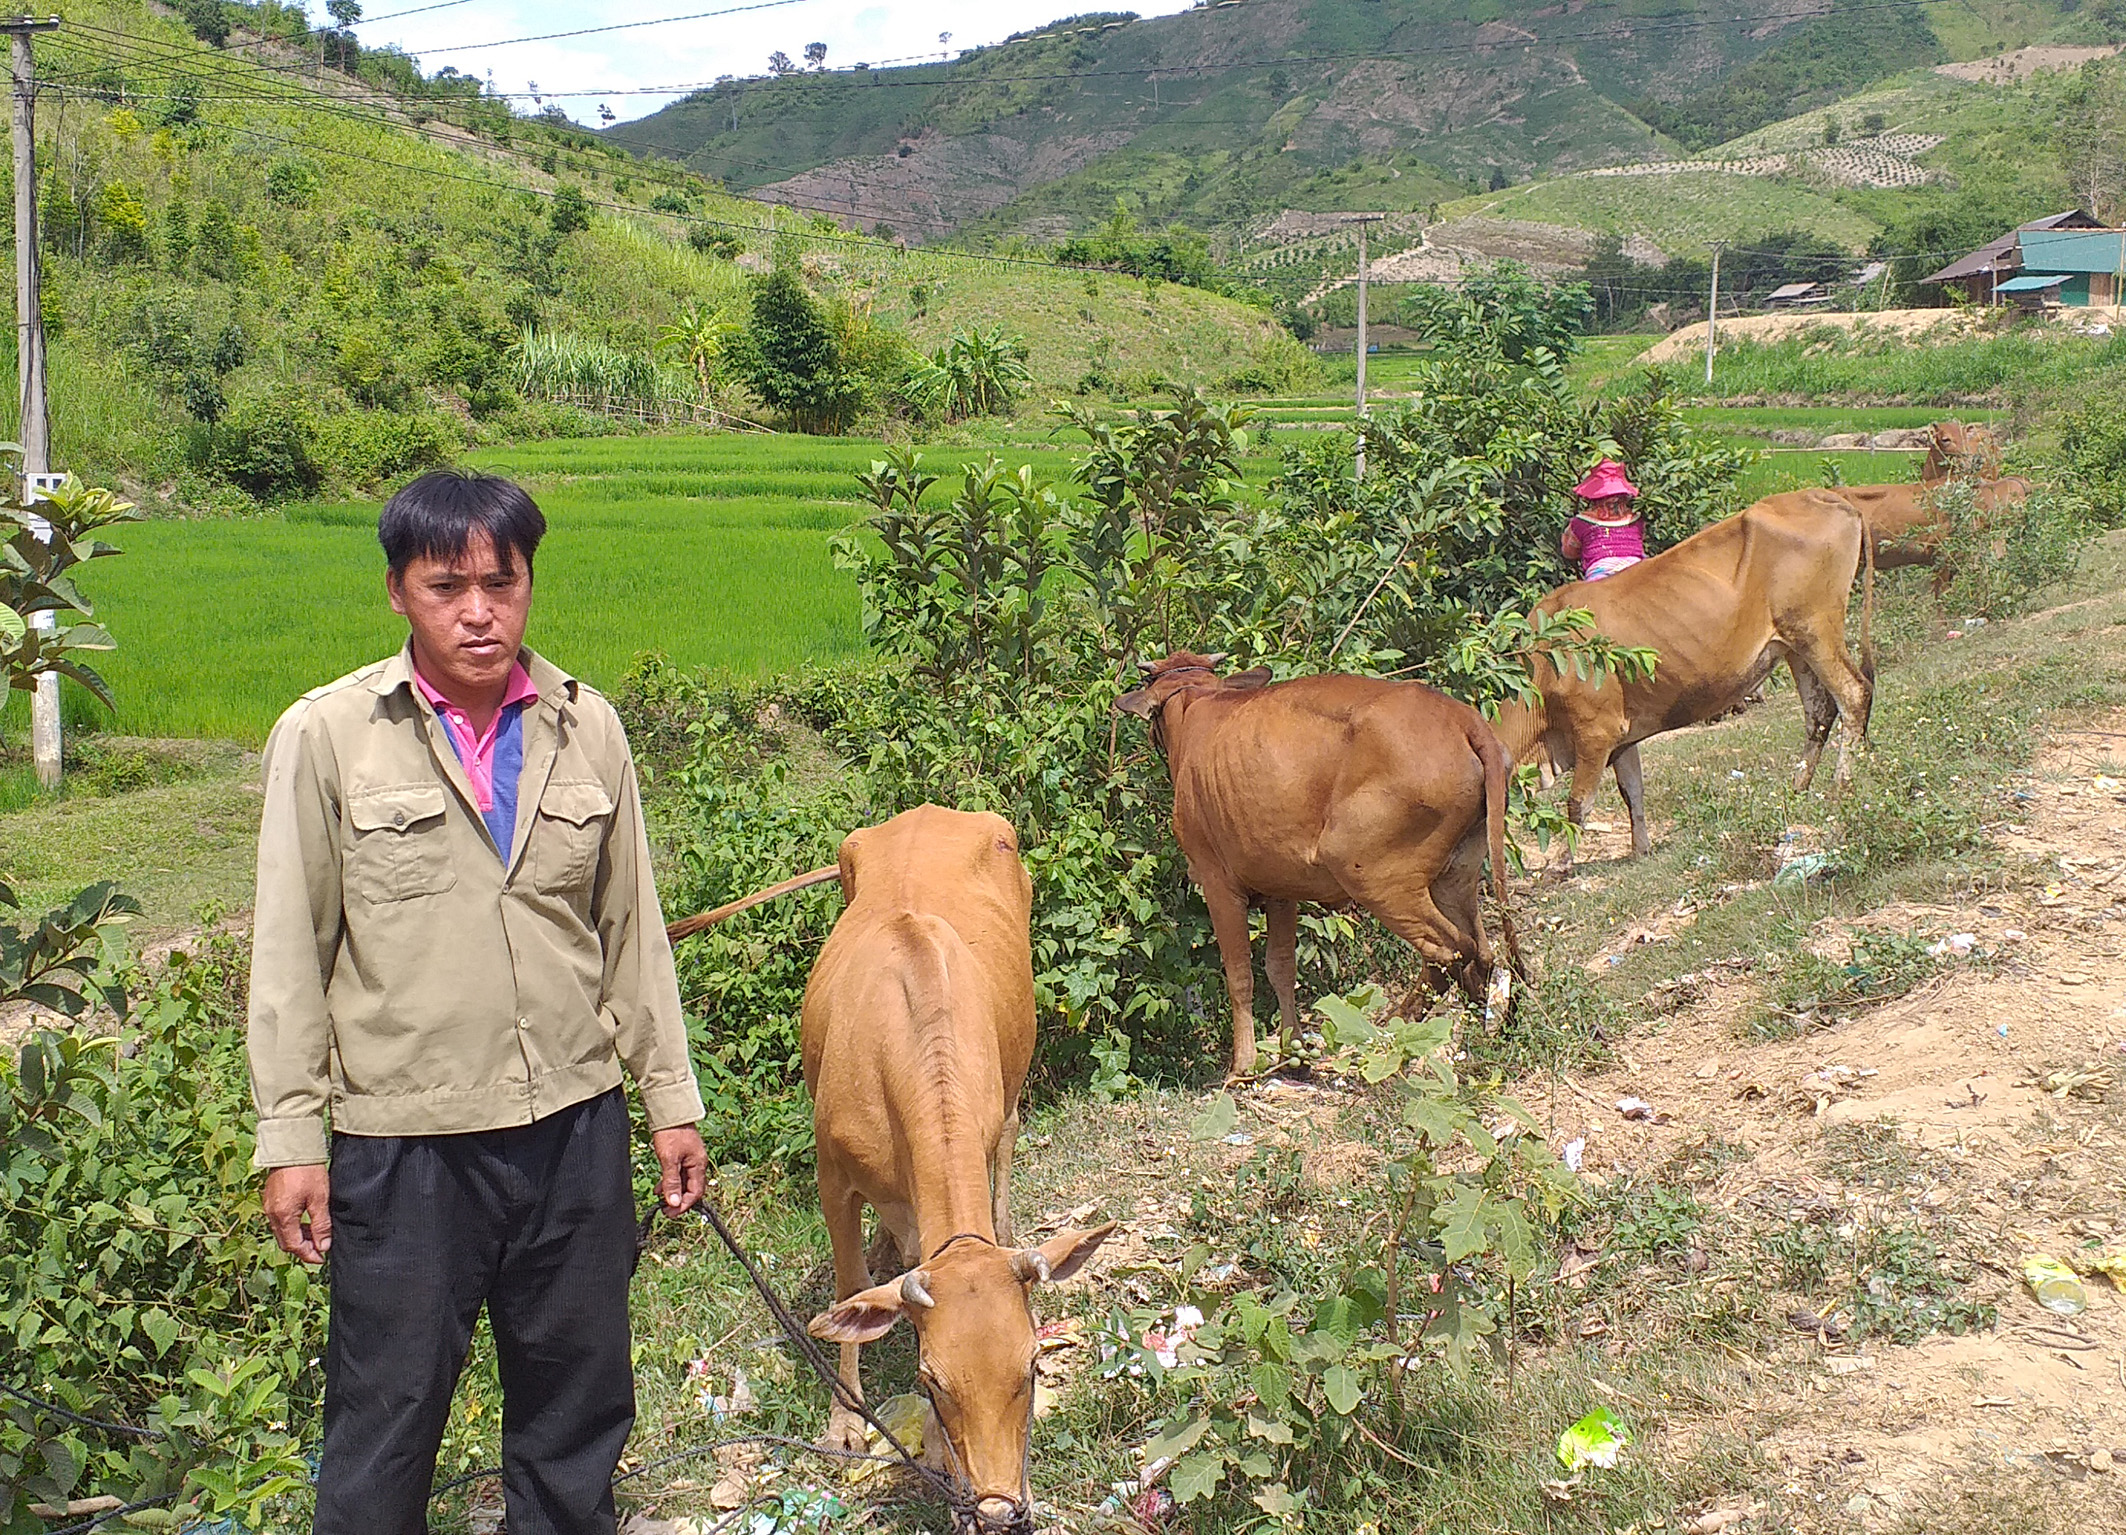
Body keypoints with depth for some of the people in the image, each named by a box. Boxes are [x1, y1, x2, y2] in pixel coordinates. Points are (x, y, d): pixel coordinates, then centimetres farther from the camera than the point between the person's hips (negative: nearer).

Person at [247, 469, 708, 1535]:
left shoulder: (585, 727, 3)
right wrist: (291, 1138, -5)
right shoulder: (327, 735, -5)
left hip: (575, 1126, 3)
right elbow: (290, 952, -2)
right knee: (386, 1419, 8)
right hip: (402, 1138, -3)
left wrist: (672, 1099, 11)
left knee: (577, 1415, 15)